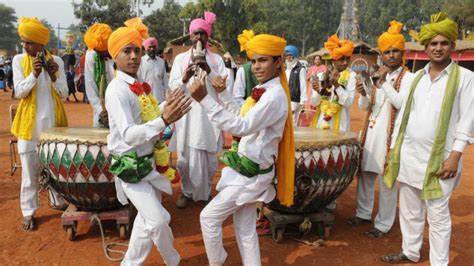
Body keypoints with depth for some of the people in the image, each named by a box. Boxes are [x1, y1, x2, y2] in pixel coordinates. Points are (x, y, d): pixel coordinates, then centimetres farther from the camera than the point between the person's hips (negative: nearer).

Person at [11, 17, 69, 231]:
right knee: (30, 168, 2)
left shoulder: (56, 61, 0)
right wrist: (34, 75, -21)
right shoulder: (19, 60, -2)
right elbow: (19, 92, -7)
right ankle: (28, 211, 11)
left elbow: (64, 94, -1)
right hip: (29, 123, -2)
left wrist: (53, 77, -18)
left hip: (53, 121, 2)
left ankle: (57, 201, 31)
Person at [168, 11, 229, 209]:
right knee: (185, 159, 3)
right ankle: (187, 192, 23)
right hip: (186, 116, 0)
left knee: (209, 160, 6)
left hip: (209, 116, 0)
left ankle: (205, 192, 27)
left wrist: (209, 71, -18)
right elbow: (172, 87, 0)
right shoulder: (181, 58, 7)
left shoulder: (216, 59, 6)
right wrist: (184, 78, -21)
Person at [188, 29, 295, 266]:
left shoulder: (275, 95, -22)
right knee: (245, 227, 17)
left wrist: (205, 99, -34)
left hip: (252, 172, -9)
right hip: (249, 168, 9)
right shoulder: (264, 90, 8)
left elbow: (241, 127, -31)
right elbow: (243, 118, 17)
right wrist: (223, 93, 7)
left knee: (209, 217, 1)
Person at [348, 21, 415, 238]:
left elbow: (402, 104, -20)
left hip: (390, 135, -6)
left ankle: (383, 224, 12)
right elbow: (364, 107, 9)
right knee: (364, 174, 13)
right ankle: (363, 213, 30)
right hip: (370, 131, 6)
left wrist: (385, 83, -20)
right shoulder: (377, 76, 11)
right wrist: (363, 94, -12)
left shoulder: (408, 78, -6)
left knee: (386, 180, 0)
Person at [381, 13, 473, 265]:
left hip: (438, 158, -5)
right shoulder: (418, 76, 11)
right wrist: (393, 148, 9)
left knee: (438, 216, 2)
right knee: (409, 210, 15)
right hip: (408, 154, 5)